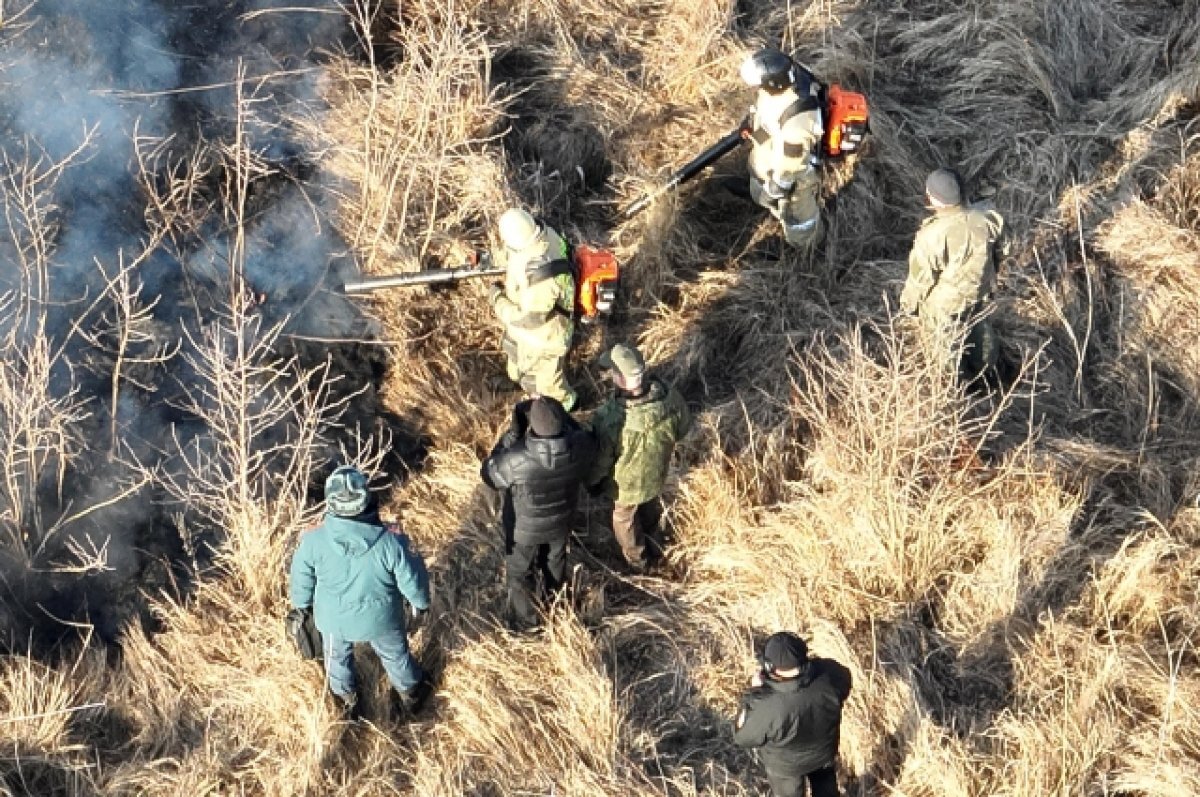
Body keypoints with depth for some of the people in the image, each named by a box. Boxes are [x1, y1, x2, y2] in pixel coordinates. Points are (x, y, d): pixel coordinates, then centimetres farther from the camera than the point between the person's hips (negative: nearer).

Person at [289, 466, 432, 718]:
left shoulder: (313, 541, -31)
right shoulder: (390, 541, -35)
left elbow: (301, 579, -12)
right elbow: (412, 579, -18)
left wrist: (303, 603, 11)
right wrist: (420, 601, 5)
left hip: (334, 617, 1)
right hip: (380, 618, -1)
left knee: (337, 655, 34)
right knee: (395, 653, 31)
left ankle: (345, 698, 60)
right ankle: (410, 693, 58)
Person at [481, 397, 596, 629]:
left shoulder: (517, 460, -42)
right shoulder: (580, 447, -32)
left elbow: (489, 475, -20)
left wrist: (513, 433, -23)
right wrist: (562, 417, -14)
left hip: (524, 528, -3)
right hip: (561, 523, 3)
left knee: (519, 574, 26)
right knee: (555, 563, 33)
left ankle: (524, 620, 46)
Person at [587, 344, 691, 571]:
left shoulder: (609, 418, -44)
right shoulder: (670, 397, -32)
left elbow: (599, 461, -26)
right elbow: (683, 427, -9)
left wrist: (590, 482, -3)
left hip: (626, 483, -3)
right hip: (657, 474, 4)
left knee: (625, 519, 30)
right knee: (650, 505, 37)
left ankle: (637, 559, 56)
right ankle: (649, 531, 69)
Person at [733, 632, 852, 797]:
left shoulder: (769, 708, -43)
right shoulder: (829, 674, -33)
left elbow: (743, 737, -23)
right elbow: (845, 679, -7)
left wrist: (755, 692, -20)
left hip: (786, 763, -3)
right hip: (824, 751, 3)